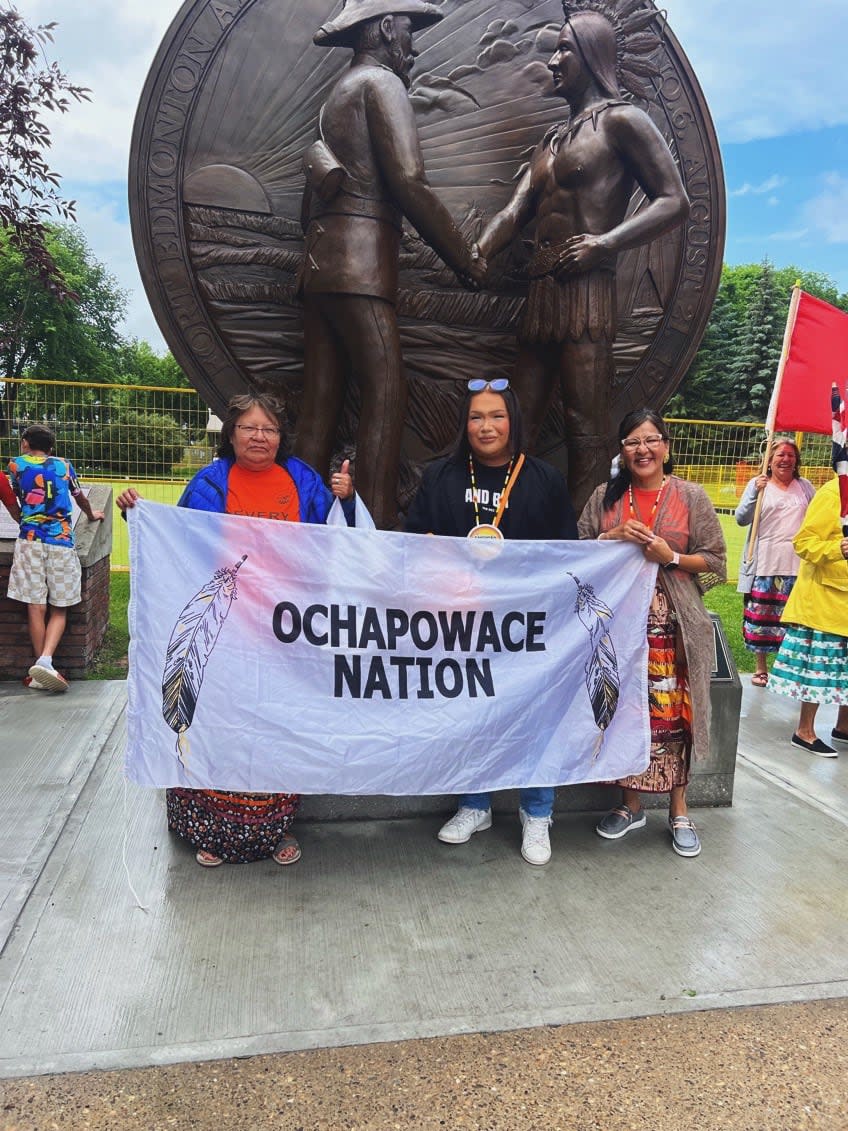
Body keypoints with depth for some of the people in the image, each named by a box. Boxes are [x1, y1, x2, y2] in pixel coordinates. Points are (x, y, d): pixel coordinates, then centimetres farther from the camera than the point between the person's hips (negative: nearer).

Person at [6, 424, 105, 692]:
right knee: (59, 610, 5)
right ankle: (45, 660, -15)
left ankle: (41, 673, 4)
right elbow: (80, 497, 29)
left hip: (30, 542, 0)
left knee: (36, 608, 2)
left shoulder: (16, 465, 11)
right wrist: (91, 515, 49)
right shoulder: (64, 465, 15)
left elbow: (11, 503, 17)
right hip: (62, 543, 0)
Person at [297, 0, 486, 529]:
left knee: (321, 403, 3)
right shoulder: (382, 83, 1)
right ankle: (377, 531, -19)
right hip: (362, 262, -9)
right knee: (386, 395, -14)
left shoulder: (334, 97, 29)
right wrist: (467, 259, -6)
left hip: (321, 264, 9)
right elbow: (409, 182, -12)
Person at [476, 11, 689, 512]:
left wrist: (604, 243, -16)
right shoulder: (551, 142, 28)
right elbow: (514, 213, 17)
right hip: (540, 296, 9)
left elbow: (675, 201, -4)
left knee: (587, 431, -10)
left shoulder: (620, 121, 4)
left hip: (587, 292, -8)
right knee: (519, 425, 6)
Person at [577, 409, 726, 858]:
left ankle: (679, 811, 17)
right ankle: (630, 804, 23)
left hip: (674, 625, -2)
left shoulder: (691, 497, 3)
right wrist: (613, 538, -8)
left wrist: (671, 557, -13)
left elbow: (715, 559, 4)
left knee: (673, 714, -1)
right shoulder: (604, 497, 9)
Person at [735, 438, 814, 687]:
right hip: (764, 565, -2)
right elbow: (741, 519, -5)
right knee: (761, 617, 5)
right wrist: (756, 493, -19)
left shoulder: (805, 487, 11)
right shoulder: (758, 484, 3)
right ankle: (761, 668, 18)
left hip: (797, 565, 2)